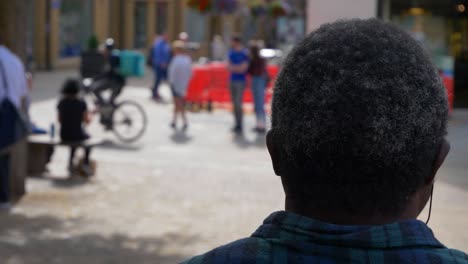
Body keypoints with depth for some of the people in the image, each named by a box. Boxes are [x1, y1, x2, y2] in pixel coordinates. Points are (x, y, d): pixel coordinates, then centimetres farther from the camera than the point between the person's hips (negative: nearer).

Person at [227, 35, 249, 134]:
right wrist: (237, 68, -9)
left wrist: (232, 67, -5)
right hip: (232, 81, 7)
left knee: (238, 104, -10)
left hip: (240, 81, -7)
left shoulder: (244, 54, -9)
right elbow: (229, 67, 8)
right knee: (234, 103, 8)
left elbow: (243, 68, -13)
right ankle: (237, 124, 13)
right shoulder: (231, 53, 12)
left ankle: (239, 126, -7)